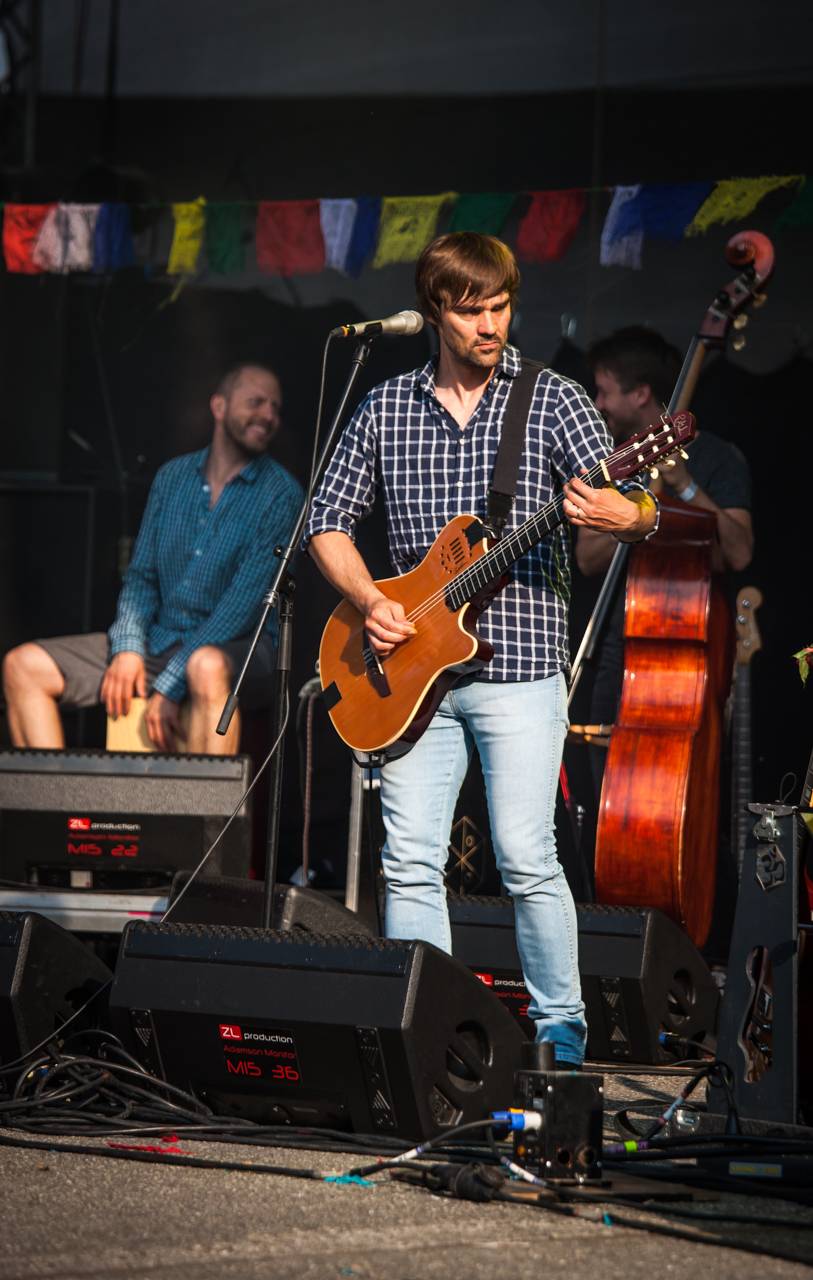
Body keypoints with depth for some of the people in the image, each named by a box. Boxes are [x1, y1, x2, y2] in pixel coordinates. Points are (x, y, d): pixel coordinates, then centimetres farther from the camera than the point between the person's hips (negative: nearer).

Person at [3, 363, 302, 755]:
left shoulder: (279, 494, -7)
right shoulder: (173, 476, 11)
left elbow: (246, 600, -15)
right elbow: (141, 575, 13)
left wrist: (170, 686, -20)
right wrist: (128, 648, -8)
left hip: (234, 646, -6)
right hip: (159, 640, 6)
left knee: (207, 667, -43)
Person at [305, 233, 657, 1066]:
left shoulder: (552, 401, 0)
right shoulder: (385, 409, 9)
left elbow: (632, 509, -9)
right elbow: (328, 521, 13)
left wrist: (624, 517, -33)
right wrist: (369, 601, -3)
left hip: (518, 666, -3)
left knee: (526, 860, -5)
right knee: (410, 863, 2)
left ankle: (561, 1028, 9)